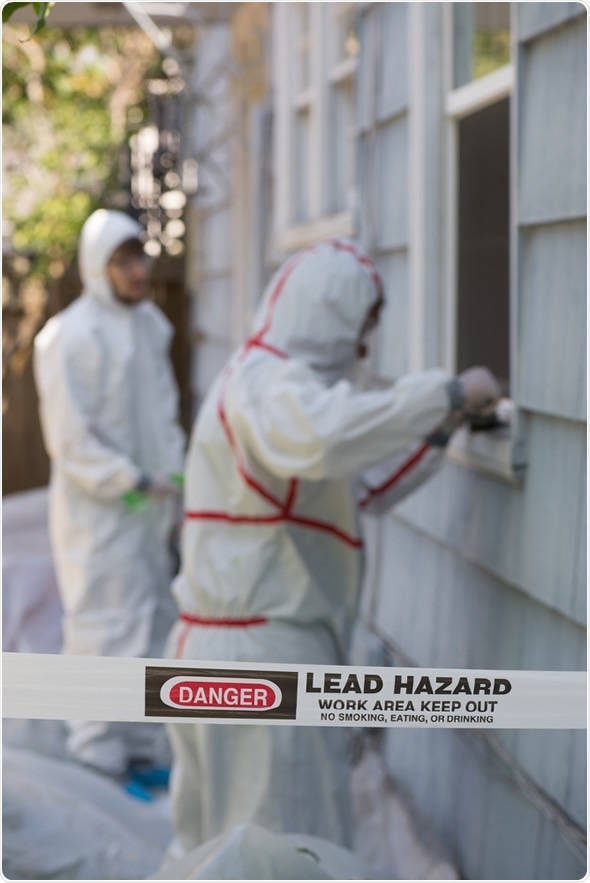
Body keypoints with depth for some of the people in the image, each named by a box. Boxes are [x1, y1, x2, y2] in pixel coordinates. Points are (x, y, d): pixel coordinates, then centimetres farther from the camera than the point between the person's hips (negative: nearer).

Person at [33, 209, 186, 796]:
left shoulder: (150, 324, 9)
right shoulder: (72, 336, -16)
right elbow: (69, 438, -18)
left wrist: (174, 476, 8)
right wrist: (131, 485, -16)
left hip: (148, 508, 8)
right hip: (97, 512, -8)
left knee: (152, 627, 14)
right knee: (106, 634, -4)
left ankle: (144, 751, 25)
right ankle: (99, 759, 6)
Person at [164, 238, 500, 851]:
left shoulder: (269, 379, 19)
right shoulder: (267, 381, -14)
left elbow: (360, 490, 24)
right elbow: (324, 438, -38)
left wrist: (438, 432, 16)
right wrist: (446, 392, -28)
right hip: (261, 651, -11)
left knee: (216, 844, 17)